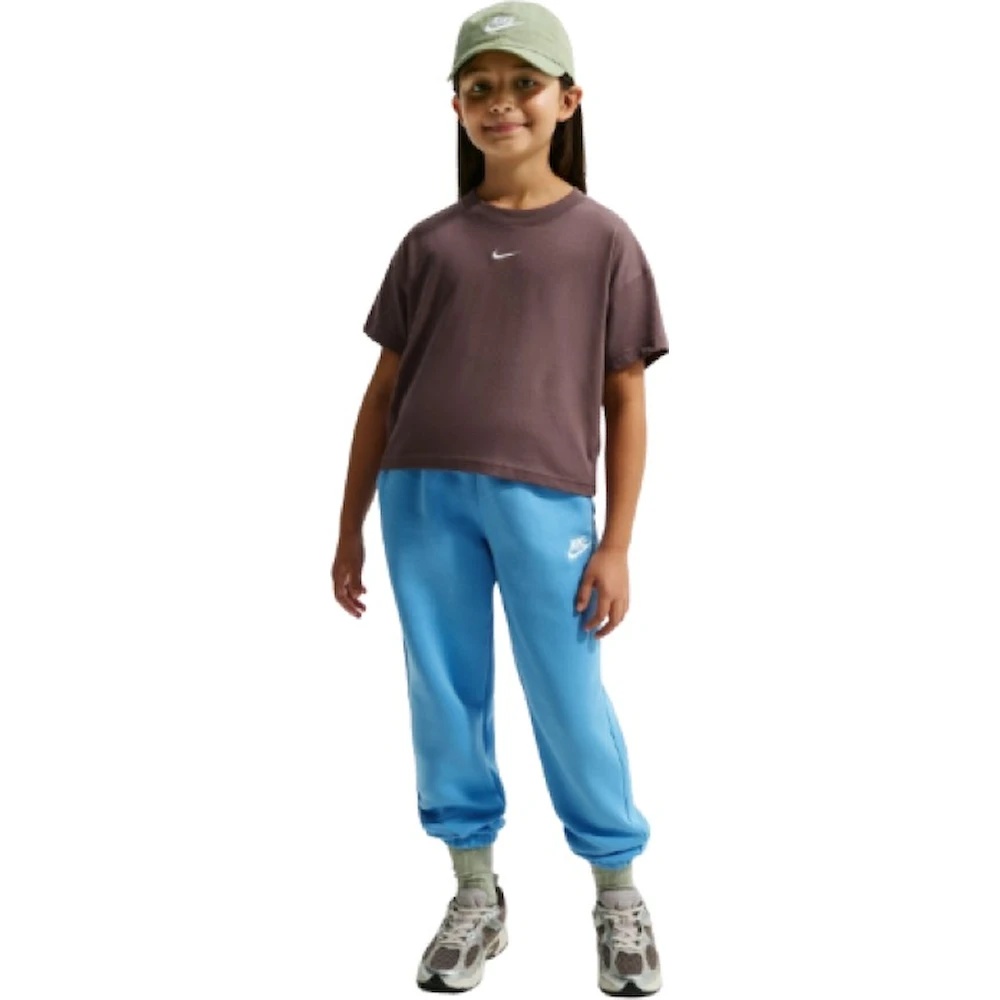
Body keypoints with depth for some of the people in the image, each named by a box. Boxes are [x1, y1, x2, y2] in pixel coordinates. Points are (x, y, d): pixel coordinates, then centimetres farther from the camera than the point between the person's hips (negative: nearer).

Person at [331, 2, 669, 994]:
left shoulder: (602, 239, 5)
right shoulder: (429, 242, 11)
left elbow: (625, 401, 4)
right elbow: (384, 389, 13)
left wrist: (616, 545, -2)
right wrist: (350, 528, 12)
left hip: (544, 501, -2)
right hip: (423, 495, 3)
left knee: (569, 705, 2)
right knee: (443, 698, 8)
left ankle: (619, 891, 22)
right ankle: (475, 894, 24)